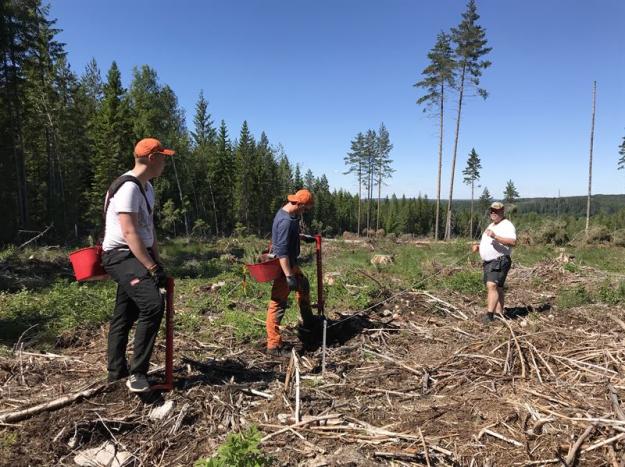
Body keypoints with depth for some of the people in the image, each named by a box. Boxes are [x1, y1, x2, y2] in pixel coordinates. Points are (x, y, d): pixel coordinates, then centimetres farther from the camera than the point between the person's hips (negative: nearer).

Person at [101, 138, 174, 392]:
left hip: (136, 257, 10)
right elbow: (129, 233, -25)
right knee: (153, 304, -24)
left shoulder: (147, 188, 13)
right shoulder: (128, 188, -19)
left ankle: (117, 370, 31)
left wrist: (157, 262, 12)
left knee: (125, 313, 17)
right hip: (121, 256, -10)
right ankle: (137, 372, -14)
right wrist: (153, 268, -26)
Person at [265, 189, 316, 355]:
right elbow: (282, 251, -31)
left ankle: (308, 321, 45)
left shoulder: (287, 213, 4)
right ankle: (273, 345, 0)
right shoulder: (286, 222, -27)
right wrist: (289, 276, -32)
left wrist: (304, 237, 32)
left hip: (290, 263, 11)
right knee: (278, 304, -6)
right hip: (283, 266, -11)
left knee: (303, 286, 27)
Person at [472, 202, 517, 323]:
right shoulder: (492, 225, 21)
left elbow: (513, 242, -25)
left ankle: (489, 314, -25)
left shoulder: (507, 225, -9)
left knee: (492, 286, -21)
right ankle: (499, 313, 20)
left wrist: (495, 236, -33)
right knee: (497, 288, 13)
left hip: (499, 262, -10)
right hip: (488, 262, 10)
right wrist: (479, 246, 12)